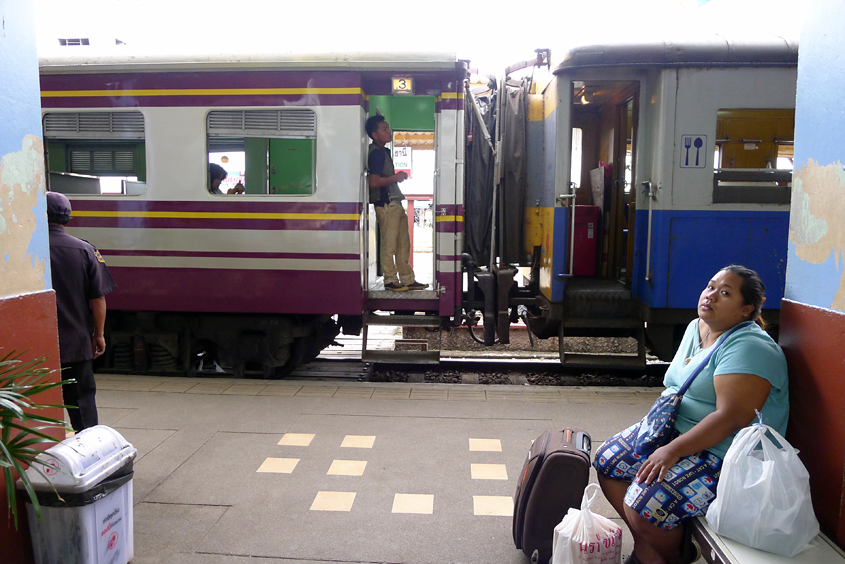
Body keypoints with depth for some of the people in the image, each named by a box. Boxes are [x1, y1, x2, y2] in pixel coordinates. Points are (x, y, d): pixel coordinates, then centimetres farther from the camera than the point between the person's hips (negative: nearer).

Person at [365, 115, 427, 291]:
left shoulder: (384, 151, 18)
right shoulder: (376, 153, -13)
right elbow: (374, 182, -21)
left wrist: (398, 176, 13)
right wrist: (396, 177, -13)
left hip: (395, 203, 10)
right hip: (385, 204, -10)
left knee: (403, 244, 12)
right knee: (389, 245, -2)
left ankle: (407, 279, 18)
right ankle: (390, 280, 7)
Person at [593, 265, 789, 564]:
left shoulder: (749, 348, -19)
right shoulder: (696, 328, 10)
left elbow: (731, 418, -27)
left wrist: (673, 451, -26)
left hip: (721, 452, -10)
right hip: (675, 429, 10)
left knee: (645, 504, -24)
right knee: (606, 460, 4)